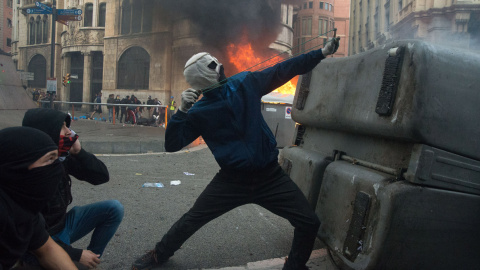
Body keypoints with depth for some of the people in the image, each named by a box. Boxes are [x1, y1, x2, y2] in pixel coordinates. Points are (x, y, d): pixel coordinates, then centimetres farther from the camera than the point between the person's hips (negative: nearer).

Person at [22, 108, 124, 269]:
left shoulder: (61, 157, -7)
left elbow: (102, 177, -5)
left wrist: (78, 152, -22)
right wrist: (76, 254, -20)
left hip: (63, 224, 7)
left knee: (114, 208, -5)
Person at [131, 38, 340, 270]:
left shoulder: (245, 83, 0)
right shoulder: (199, 112, -6)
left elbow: (282, 71, 8)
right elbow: (171, 145, -9)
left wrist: (322, 53, 10)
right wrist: (182, 111, -22)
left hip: (270, 176, 2)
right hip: (232, 179, -1)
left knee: (309, 223, -4)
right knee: (191, 220, 6)